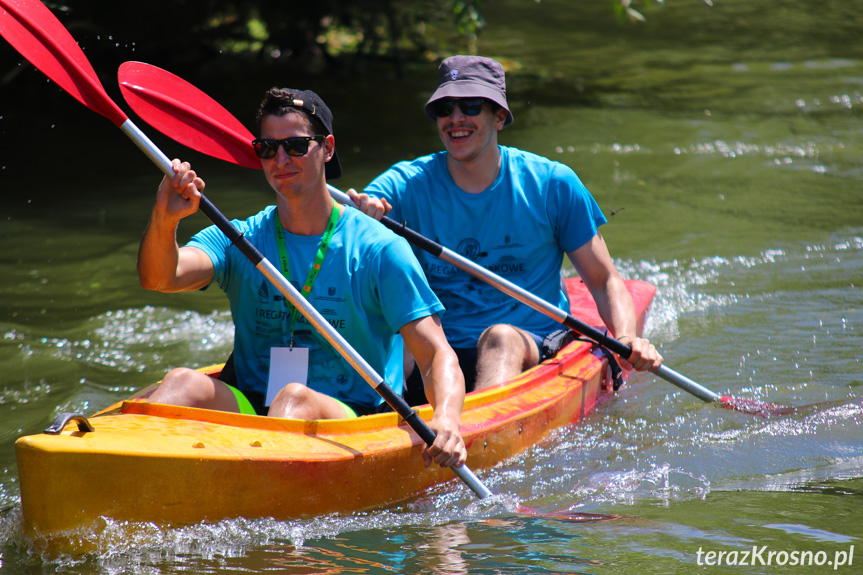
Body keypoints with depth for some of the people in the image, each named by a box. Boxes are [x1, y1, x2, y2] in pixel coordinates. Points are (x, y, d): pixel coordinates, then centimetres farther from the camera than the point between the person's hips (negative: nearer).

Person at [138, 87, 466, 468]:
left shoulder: (378, 249, 0)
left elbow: (437, 355, -7)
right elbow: (159, 278, -9)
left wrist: (446, 418, -29)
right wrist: (164, 221, -32)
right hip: (249, 408, 3)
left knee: (295, 397, -35)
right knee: (186, 383, -26)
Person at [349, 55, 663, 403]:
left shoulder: (552, 184, 2)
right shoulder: (406, 185, 2)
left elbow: (605, 281, 5)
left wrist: (626, 338, -16)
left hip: (535, 355, -2)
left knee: (501, 337, -36)